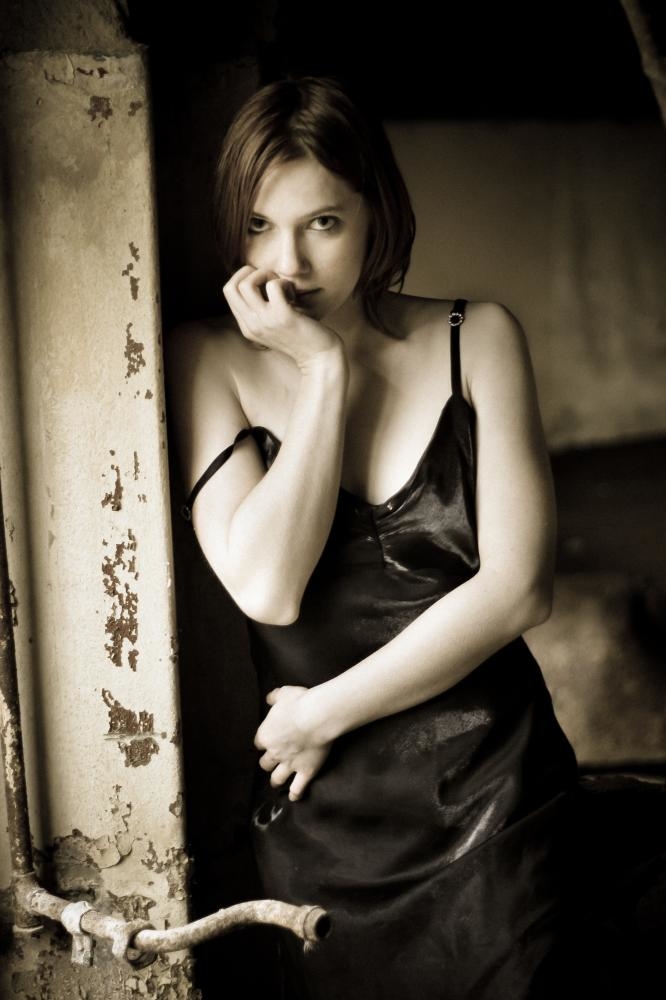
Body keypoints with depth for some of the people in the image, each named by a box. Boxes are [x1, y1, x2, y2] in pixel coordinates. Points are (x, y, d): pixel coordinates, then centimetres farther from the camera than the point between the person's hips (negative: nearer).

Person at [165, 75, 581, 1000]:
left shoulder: (478, 340, -3)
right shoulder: (210, 359, -4)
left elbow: (519, 587, -11)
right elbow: (266, 587, -17)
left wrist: (325, 713, -11)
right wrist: (325, 367, -17)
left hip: (493, 795, 1)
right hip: (322, 817, 0)